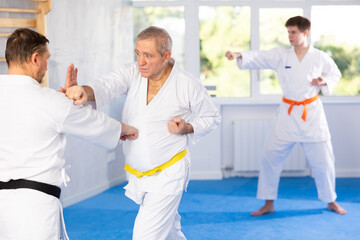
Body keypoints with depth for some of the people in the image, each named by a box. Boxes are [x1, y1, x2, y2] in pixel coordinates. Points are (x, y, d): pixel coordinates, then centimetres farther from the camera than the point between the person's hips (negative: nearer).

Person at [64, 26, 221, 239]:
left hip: (169, 173, -5)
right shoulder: (132, 74, -6)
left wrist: (187, 128, -19)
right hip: (139, 173, 5)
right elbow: (106, 87, -25)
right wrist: (85, 91, -48)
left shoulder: (189, 85, -14)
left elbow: (212, 117, 1)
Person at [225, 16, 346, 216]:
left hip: (312, 113, -1)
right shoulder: (281, 55, -2)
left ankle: (331, 201, 27)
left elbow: (335, 74, 11)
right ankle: (269, 204, 16)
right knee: (271, 158, 1)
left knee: (323, 160, 5)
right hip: (288, 114, 1)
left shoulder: (321, 58, -3)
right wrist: (239, 55, -31)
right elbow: (257, 59, -14)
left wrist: (324, 81, -9)